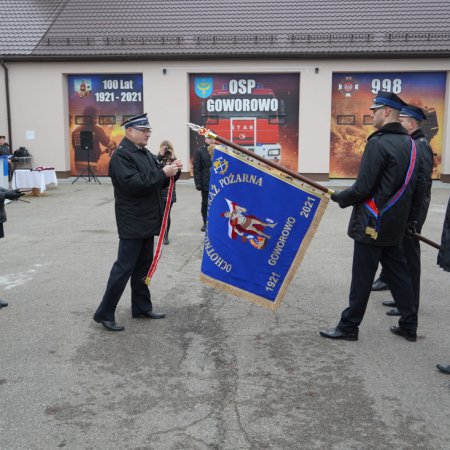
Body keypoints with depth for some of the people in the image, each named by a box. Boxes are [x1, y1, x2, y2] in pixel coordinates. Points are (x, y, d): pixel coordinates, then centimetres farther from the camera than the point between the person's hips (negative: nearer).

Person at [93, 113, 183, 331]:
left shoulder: (146, 154, 15)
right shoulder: (121, 155, -13)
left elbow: (158, 181, 18)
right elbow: (132, 183, -26)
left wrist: (172, 171, -2)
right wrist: (162, 173, -23)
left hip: (147, 220, 9)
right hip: (132, 222, -9)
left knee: (143, 266, 15)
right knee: (124, 267, -6)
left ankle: (141, 307, 25)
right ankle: (105, 313, 4)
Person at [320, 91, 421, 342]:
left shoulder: (378, 143, -17)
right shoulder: (409, 143, 10)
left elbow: (363, 188, -19)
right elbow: (408, 185, 16)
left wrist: (338, 197, -3)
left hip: (372, 223, -8)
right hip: (396, 223, 8)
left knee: (362, 277, 0)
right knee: (398, 272, 15)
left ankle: (349, 327, 11)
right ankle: (409, 325, 23)